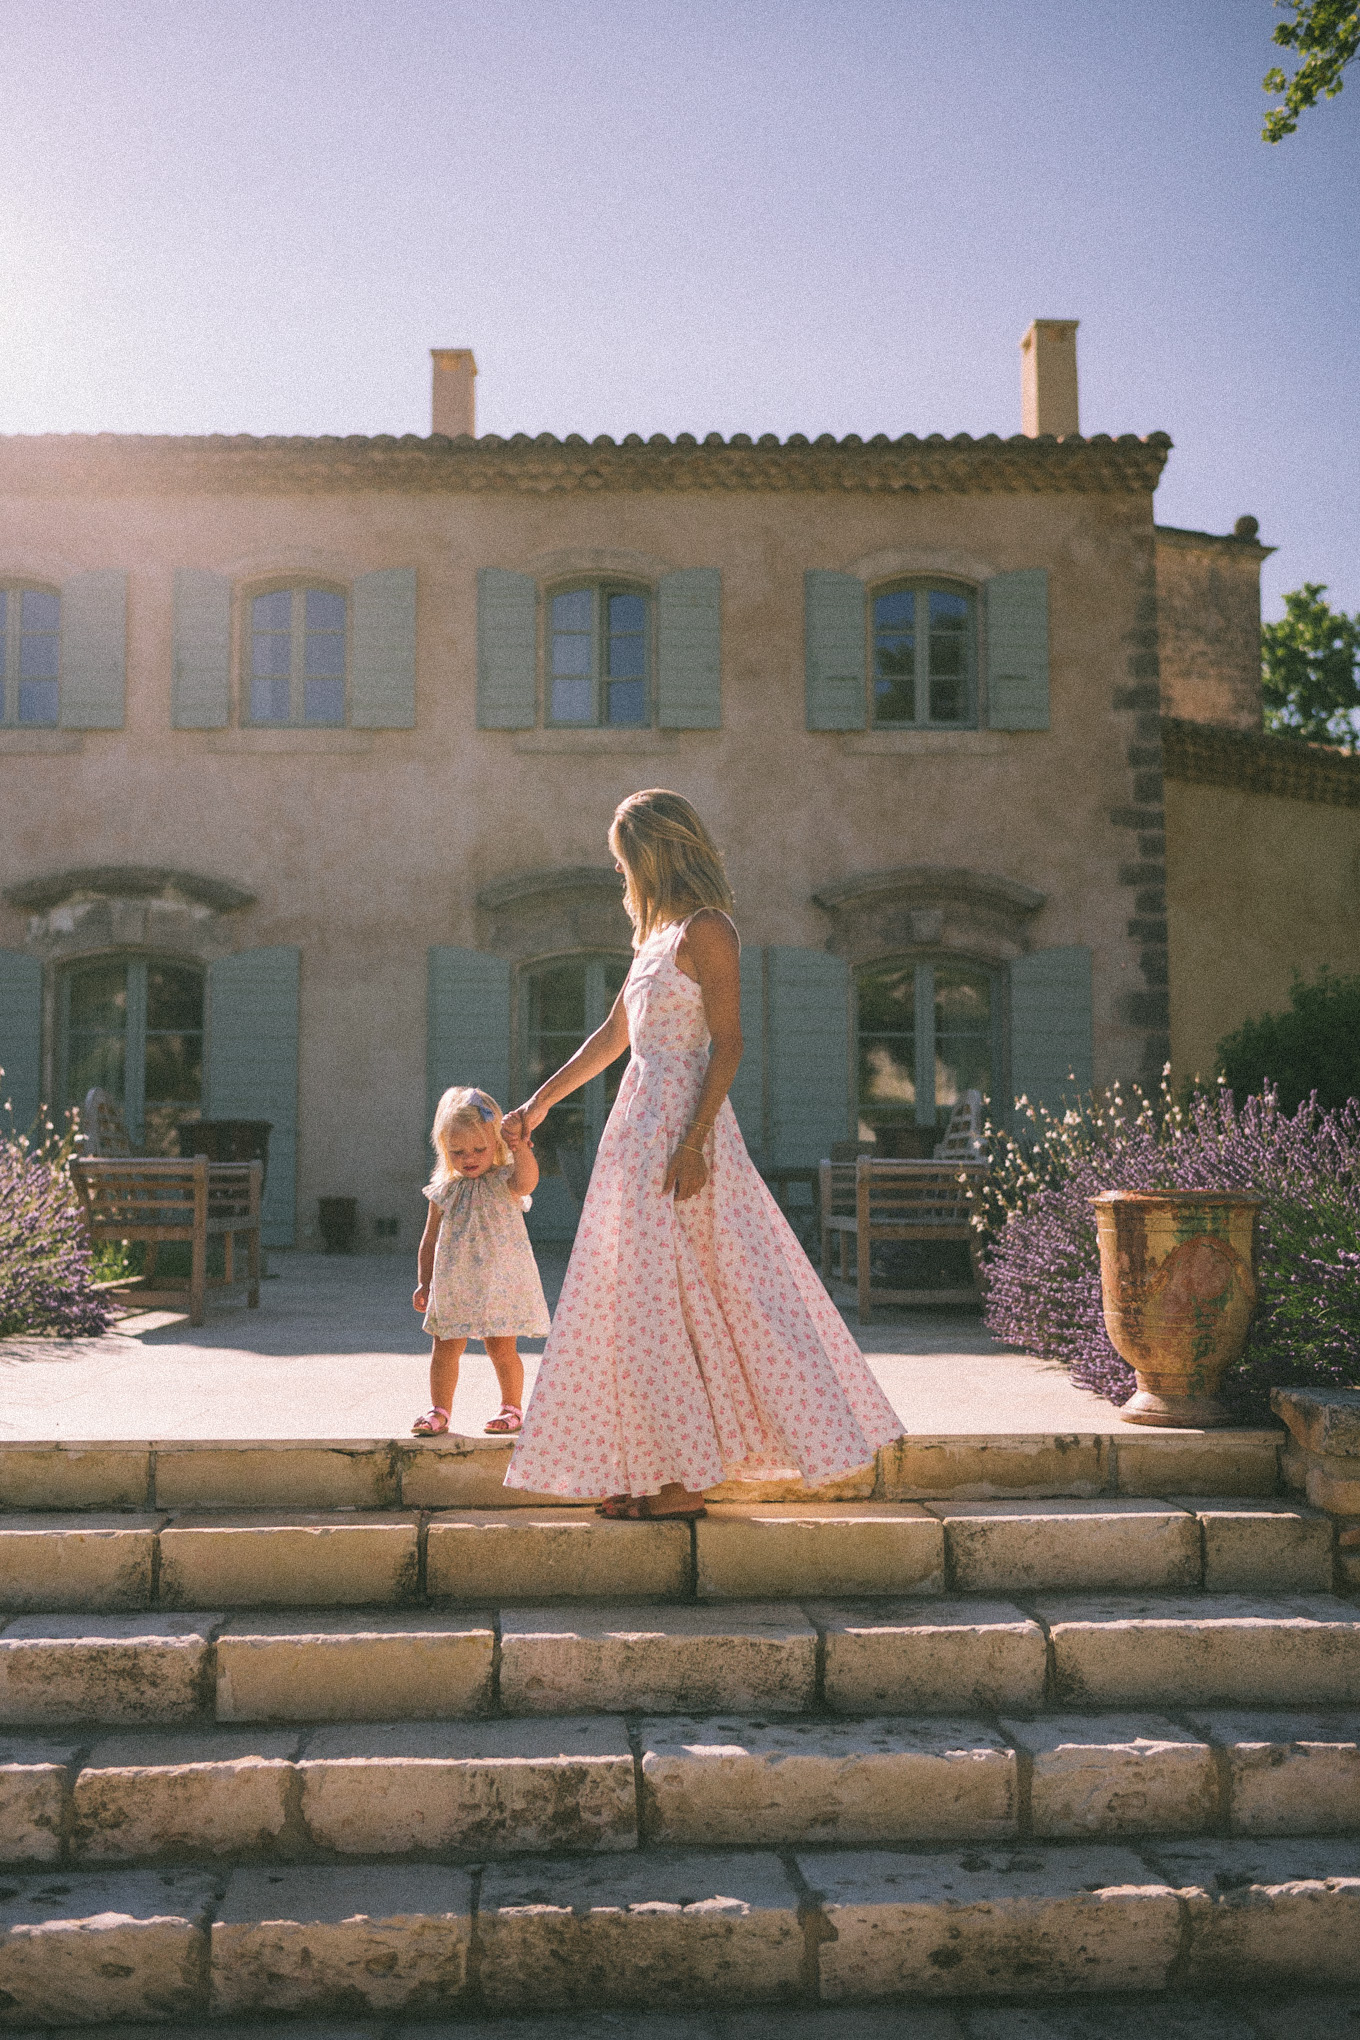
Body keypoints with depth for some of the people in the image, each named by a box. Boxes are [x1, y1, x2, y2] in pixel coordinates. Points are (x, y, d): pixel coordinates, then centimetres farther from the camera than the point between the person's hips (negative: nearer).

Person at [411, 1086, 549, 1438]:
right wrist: (424, 1282, 9)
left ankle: (511, 1407, 20)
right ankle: (439, 1409, 18)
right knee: (445, 1348, 3)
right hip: (453, 1286, 3)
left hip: (500, 1283, -3)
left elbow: (527, 1180, -30)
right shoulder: (445, 1192, 6)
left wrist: (520, 1148, -48)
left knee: (501, 1349, 1)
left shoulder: (505, 1181, -4)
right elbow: (430, 1240, 13)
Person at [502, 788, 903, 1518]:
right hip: (642, 1122, 9)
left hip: (679, 1122, -9)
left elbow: (728, 1043, -16)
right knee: (642, 1293, 10)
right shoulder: (659, 934, 17)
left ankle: (683, 1480, 5)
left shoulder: (707, 930, -10)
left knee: (659, 1295, -5)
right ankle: (661, 1470, 18)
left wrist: (694, 1141, -23)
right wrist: (540, 1103, 25)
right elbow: (613, 1035, 23)